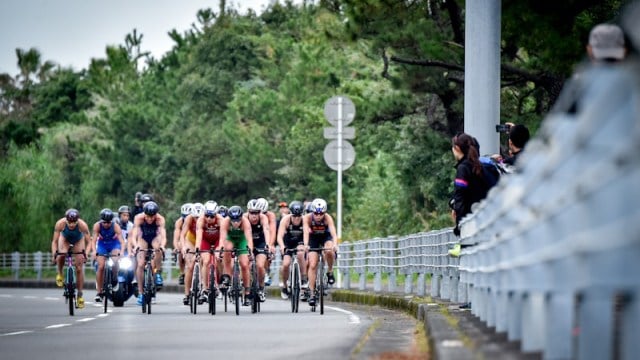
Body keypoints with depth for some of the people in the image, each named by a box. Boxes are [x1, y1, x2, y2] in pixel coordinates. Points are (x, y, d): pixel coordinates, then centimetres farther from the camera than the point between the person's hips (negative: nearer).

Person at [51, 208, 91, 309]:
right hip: (65, 238, 0)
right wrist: (54, 254, -43)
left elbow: (89, 241, -32)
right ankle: (59, 273, -2)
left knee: (79, 268, -6)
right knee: (61, 256, -32)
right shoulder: (60, 224, -36)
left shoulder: (82, 225, -38)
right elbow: (54, 241, -30)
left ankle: (80, 294, 4)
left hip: (78, 240, 0)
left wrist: (86, 253, -48)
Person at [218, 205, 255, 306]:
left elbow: (249, 237, -45)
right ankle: (227, 277, -22)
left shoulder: (245, 222, -34)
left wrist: (250, 250, -61)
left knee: (244, 265, -11)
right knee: (227, 249, -35)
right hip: (230, 238, 0)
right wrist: (221, 248, -62)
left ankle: (247, 293, 2)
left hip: (241, 239, 0)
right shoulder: (225, 222, -33)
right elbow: (222, 237, -43)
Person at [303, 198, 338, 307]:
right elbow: (305, 232, -40)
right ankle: (312, 293, -5)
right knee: (312, 265, -11)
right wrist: (306, 245, -59)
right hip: (313, 238, 1)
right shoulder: (307, 218, -28)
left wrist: (334, 244, -60)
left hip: (326, 237, -1)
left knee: (329, 251, -34)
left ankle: (330, 272, -9)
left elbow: (333, 233, -41)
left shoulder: (328, 218, -30)